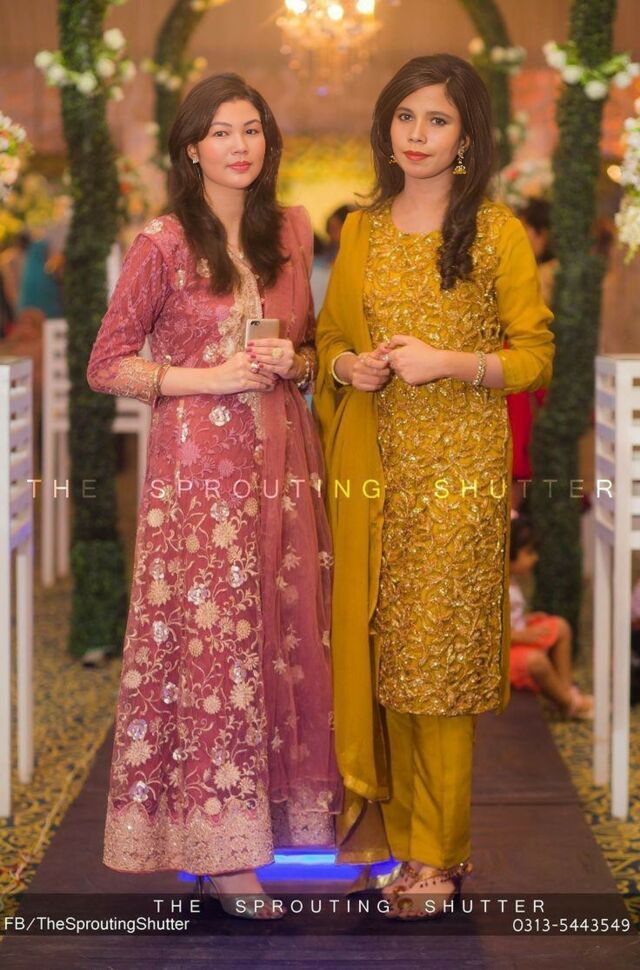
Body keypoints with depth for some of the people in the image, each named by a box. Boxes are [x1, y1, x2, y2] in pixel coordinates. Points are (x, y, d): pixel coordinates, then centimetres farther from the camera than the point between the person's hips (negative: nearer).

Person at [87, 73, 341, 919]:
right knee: (210, 636, -3)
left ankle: (289, 807, 18)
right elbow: (107, 365, -3)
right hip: (200, 461, -4)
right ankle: (218, 845, 5)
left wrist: (292, 361, -2)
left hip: (282, 454, 5)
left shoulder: (292, 232, 10)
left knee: (286, 631, 5)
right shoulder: (163, 243, -4)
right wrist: (211, 377, -14)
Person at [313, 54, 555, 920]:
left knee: (438, 656, -3)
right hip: (372, 465, 4)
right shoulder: (361, 230, 12)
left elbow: (536, 357, -2)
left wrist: (447, 362, -16)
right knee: (377, 646, 5)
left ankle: (438, 854, 7)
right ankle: (392, 817, 19)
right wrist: (347, 366, -2)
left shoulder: (497, 233, -2)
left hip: (457, 467, -4)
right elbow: (331, 336, 20)